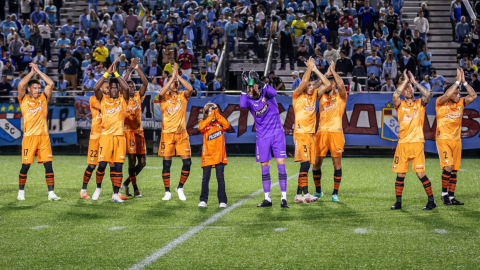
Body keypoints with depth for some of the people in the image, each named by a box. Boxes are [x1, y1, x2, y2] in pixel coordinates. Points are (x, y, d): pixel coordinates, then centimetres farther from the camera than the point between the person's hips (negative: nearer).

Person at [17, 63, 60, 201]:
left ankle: (51, 193, -1)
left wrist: (38, 71, 9)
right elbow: (21, 84, -11)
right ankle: (21, 192, 16)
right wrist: (32, 72, 0)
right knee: (25, 165, 2)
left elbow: (51, 83, 5)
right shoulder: (24, 99, 5)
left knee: (48, 164, -3)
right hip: (29, 136, -3)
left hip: (44, 136, 3)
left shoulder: (43, 98, 12)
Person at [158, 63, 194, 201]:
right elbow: (161, 93, -23)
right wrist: (172, 77, -20)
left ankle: (180, 188, 14)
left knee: (187, 162, -4)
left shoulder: (183, 96, 6)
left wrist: (178, 76, -16)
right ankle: (167, 192, 10)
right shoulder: (164, 97, 2)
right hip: (167, 133, -2)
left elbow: (190, 89, -15)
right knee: (166, 163, 1)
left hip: (181, 133, 2)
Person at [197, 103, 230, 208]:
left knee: (220, 178, 0)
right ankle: (203, 200, 10)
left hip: (219, 156, 0)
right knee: (205, 178, 1)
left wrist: (217, 114, -12)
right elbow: (201, 127, -18)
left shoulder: (220, 123, 9)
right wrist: (211, 115, -19)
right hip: (207, 156, 0)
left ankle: (222, 201, 4)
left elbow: (227, 125, -12)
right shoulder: (203, 123, 6)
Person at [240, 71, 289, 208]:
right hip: (262, 136, 2)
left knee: (281, 164, -8)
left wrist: (259, 83, -29)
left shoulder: (266, 94, -6)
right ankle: (267, 199, 14)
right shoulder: (249, 100, -2)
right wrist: (245, 88, -25)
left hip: (277, 133, -2)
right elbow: (242, 105, -25)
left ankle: (284, 198, -4)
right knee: (264, 167, 4)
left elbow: (273, 92, -29)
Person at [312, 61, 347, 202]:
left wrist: (333, 71, -4)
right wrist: (327, 73, -3)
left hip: (336, 132, -3)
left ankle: (335, 193, 4)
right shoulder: (322, 96, 15)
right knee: (316, 162, 3)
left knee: (337, 163, -2)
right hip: (321, 132, 3)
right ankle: (318, 190, 18)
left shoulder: (340, 97, 6)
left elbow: (341, 84, -12)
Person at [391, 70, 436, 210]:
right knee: (400, 174, 4)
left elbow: (427, 94, -12)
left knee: (420, 173, -6)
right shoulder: (400, 105, 8)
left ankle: (431, 201, 4)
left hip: (417, 143, -2)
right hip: (402, 143, 2)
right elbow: (395, 95, -13)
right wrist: (405, 80, -6)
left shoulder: (419, 104, 8)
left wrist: (414, 81, -6)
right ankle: (398, 202, 13)